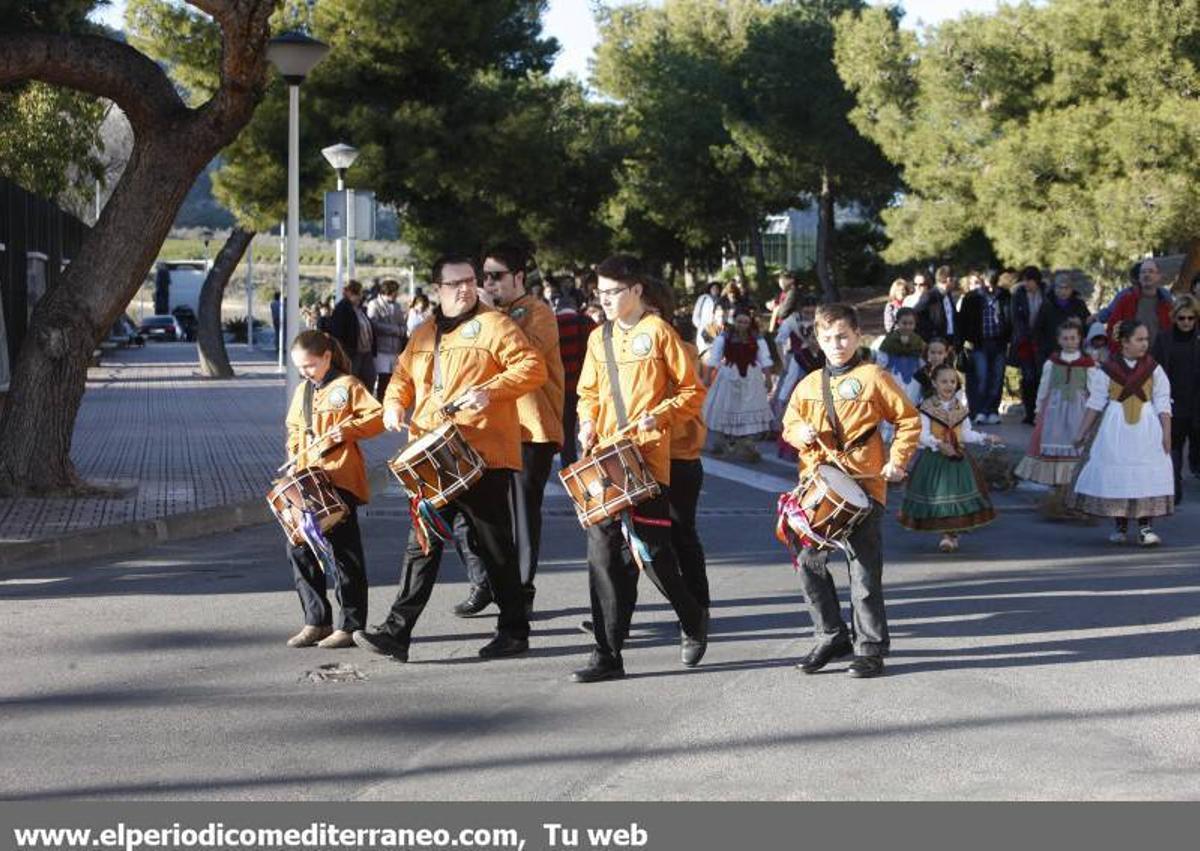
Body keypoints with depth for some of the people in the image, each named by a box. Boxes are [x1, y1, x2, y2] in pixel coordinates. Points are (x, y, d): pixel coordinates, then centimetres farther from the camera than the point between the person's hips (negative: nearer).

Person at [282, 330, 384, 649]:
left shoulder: (347, 386, -4)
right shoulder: (302, 391, 17)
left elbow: (377, 417, -9)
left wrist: (346, 429, -20)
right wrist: (294, 457, 11)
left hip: (340, 481, -7)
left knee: (343, 551, -1)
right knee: (300, 550, 5)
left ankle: (350, 625, 6)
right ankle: (316, 621, 15)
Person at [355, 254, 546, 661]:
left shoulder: (494, 325, -2)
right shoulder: (424, 334, 17)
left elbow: (532, 367, -10)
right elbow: (403, 374, 27)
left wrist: (491, 390, -23)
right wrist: (394, 403, 7)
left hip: (483, 458, -5)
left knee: (495, 547, 3)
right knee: (422, 543, 3)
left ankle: (514, 631, 15)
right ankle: (397, 632, 2)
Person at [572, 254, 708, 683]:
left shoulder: (658, 332, -2)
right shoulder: (599, 338, 14)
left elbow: (692, 390, -1)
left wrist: (659, 415, -16)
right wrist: (588, 423, 4)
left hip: (649, 458, -5)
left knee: (651, 550, -4)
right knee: (604, 552, 0)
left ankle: (693, 619, 25)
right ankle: (607, 655, 3)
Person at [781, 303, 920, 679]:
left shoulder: (873, 377, 0)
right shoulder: (809, 384, 13)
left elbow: (908, 420, 3)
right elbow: (789, 424, 21)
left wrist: (897, 460, -4)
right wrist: (801, 432, -2)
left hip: (863, 483, -5)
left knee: (864, 569, -2)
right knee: (809, 562, 4)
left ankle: (870, 647, 6)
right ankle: (832, 635, 19)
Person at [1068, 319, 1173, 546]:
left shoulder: (1154, 369, 2)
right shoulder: (1107, 369, -1)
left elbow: (1163, 404, 1)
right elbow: (1095, 403, 4)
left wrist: (1166, 433, -6)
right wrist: (1082, 432, 5)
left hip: (1147, 429, 0)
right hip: (1116, 428, 0)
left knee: (1147, 476, -6)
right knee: (1116, 475, 3)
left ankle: (1146, 527, -4)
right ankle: (1120, 527, 16)